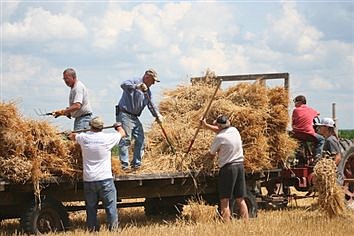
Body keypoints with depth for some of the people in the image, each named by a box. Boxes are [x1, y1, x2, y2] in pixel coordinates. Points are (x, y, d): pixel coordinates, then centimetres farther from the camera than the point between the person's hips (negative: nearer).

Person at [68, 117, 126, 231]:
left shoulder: (84, 138, 0)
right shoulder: (107, 138, -6)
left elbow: (72, 136, 22)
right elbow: (122, 133, 13)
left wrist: (72, 134, 46)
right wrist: (118, 126, 34)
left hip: (88, 180, 2)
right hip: (105, 179, -2)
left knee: (91, 208, 9)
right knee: (110, 206, 2)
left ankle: (92, 230, 10)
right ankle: (113, 229, -1)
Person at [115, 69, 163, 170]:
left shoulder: (147, 91, 18)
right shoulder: (135, 81, -8)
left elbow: (151, 105, 21)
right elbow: (123, 85, -27)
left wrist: (157, 115, 4)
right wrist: (136, 87, -40)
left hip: (135, 118, 9)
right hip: (124, 115, -9)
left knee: (140, 139, 7)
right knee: (125, 139, -12)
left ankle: (136, 163, 15)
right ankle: (124, 164, -13)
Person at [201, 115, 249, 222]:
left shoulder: (219, 137, -11)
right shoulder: (234, 130, 8)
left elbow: (212, 154, 0)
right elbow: (220, 130, 28)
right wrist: (206, 125, 37)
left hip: (228, 168, -7)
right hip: (240, 166, 7)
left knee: (225, 201, -4)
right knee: (240, 199, 10)